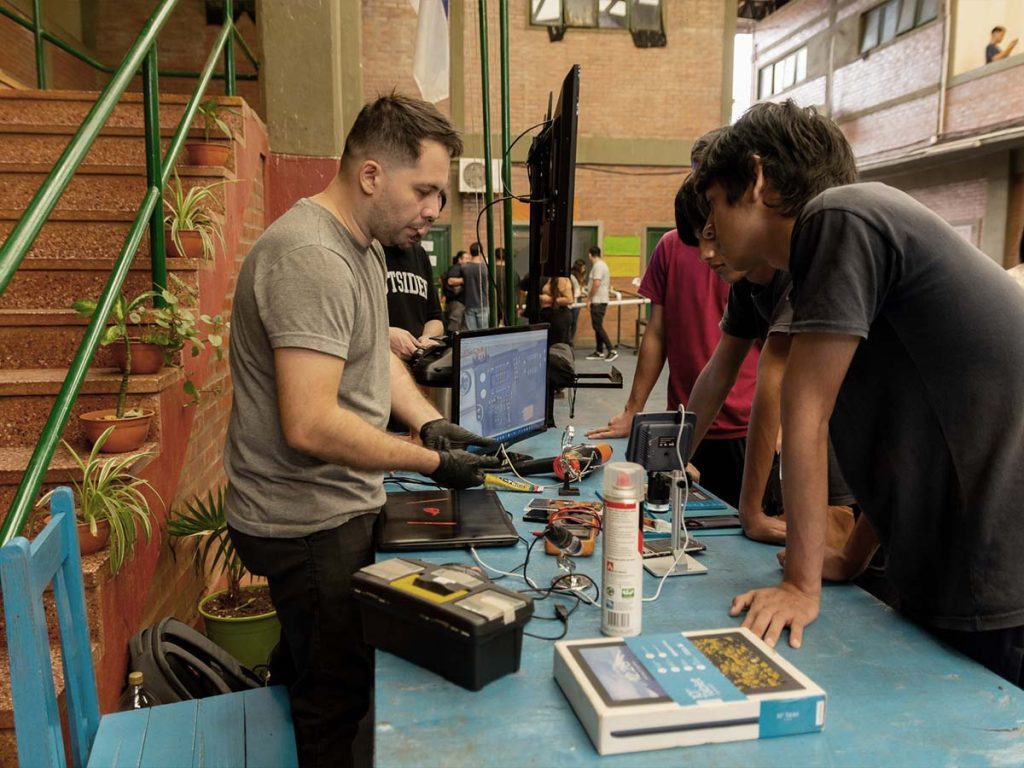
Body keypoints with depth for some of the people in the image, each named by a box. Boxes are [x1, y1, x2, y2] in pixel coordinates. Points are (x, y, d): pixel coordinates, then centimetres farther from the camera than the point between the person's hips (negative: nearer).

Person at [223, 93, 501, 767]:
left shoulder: (364, 243, 8)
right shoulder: (311, 258, -26)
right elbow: (310, 426, -32)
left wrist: (430, 421, 2)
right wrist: (433, 463, -23)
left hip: (343, 506, 9)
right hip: (310, 525, -9)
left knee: (312, 668, 27)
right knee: (337, 697, 8)